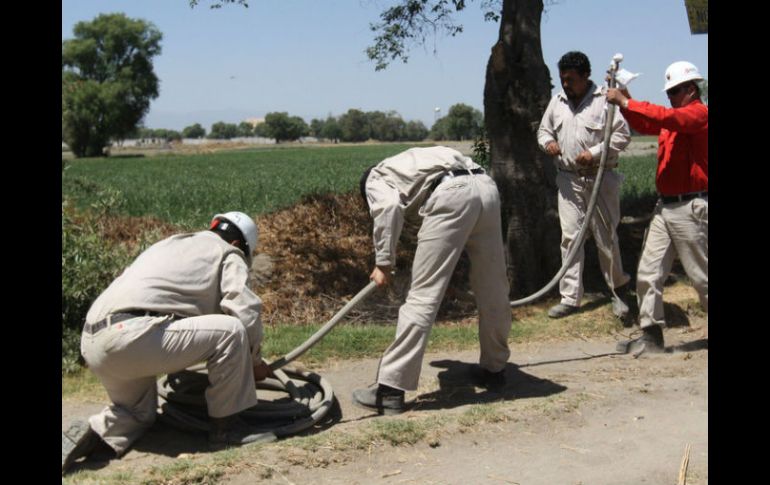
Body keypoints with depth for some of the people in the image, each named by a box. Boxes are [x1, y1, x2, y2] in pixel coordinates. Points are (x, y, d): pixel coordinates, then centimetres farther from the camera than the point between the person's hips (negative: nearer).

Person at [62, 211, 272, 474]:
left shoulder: (170, 244, 33)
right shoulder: (228, 254, 10)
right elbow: (245, 311, -3)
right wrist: (255, 361, 14)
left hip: (92, 343, 9)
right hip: (129, 333, -9)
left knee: (139, 413, 29)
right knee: (231, 331, -6)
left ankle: (94, 433, 3)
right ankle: (226, 425, 3)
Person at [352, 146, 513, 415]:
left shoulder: (375, 178, 21)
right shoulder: (410, 162, 41)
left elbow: (388, 207, -2)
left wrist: (384, 262, 2)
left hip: (451, 195, -7)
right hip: (486, 187, 7)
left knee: (423, 296, -5)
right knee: (493, 291, 18)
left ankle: (391, 390, -1)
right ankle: (494, 369, 35)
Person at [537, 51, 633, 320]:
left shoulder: (605, 100, -8)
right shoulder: (557, 101, 10)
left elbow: (623, 135, -9)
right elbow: (544, 130, 20)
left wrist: (595, 152, -19)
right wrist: (547, 143, -3)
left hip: (600, 178, -4)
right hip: (568, 179, 4)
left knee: (606, 236, 4)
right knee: (570, 236, 1)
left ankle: (618, 290, 25)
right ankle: (570, 298, 5)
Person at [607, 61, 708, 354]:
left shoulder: (699, 114, -10)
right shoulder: (674, 117, 18)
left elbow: (665, 117, -26)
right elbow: (645, 125, 17)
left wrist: (626, 102, -24)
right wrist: (625, 102, 1)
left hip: (691, 208, -9)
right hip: (665, 206, 9)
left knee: (701, 275, 3)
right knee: (648, 274, 4)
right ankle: (652, 336, 10)